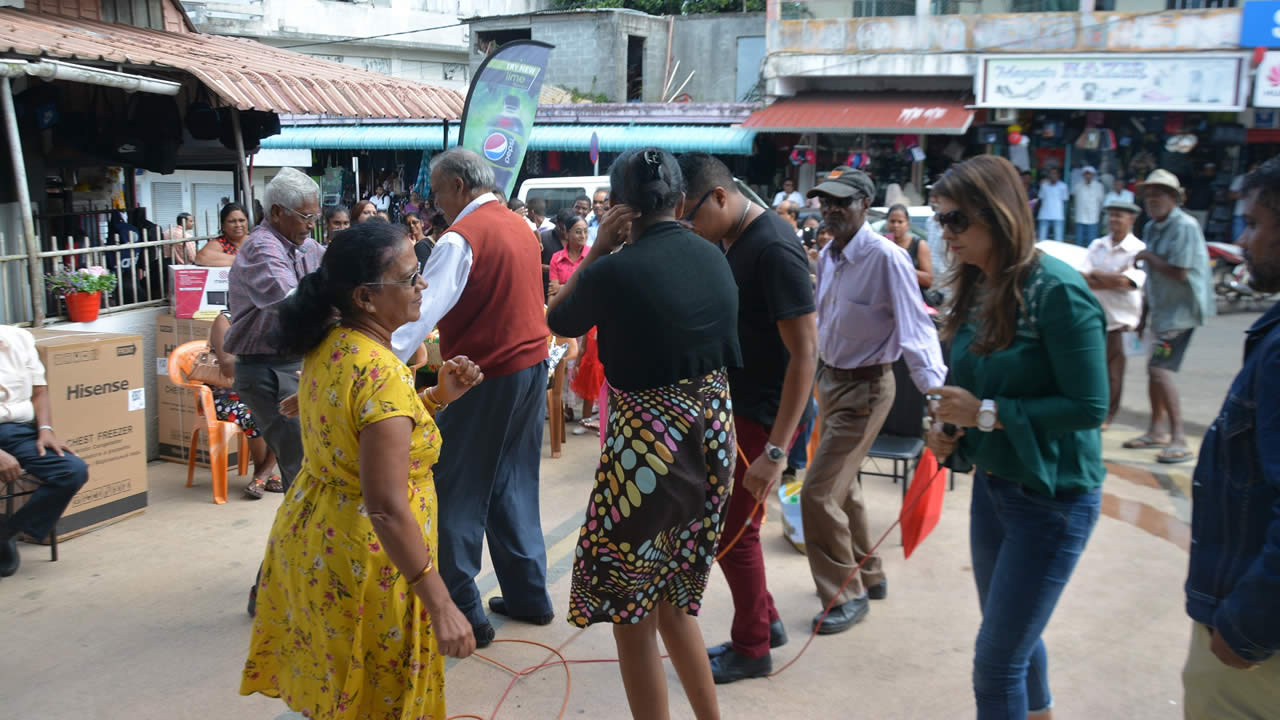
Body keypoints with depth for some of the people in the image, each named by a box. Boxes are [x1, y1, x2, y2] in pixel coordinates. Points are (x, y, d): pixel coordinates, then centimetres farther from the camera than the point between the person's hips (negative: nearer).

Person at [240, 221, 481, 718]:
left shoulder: (327, 346, 0)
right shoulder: (381, 372, -27)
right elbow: (387, 508, -30)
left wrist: (438, 396, 1)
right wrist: (441, 606, -26)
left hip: (311, 532, 9)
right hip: (365, 557, -8)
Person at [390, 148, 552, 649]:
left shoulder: (462, 238, -15)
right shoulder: (520, 226, 12)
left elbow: (422, 311, -24)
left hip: (485, 378, -8)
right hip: (533, 365, 8)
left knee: (458, 494, 1)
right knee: (514, 485, 17)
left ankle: (463, 613, 6)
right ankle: (527, 595, 24)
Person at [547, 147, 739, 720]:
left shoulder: (614, 270, -15)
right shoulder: (714, 258, 2)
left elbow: (559, 322, 4)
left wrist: (597, 249, 3)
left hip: (647, 442, -7)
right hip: (712, 436, 7)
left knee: (632, 615, 10)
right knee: (672, 597, 24)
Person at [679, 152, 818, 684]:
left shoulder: (773, 250, -22)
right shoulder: (722, 240, 5)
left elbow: (805, 352, -25)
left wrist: (776, 450, -27)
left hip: (761, 414, -8)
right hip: (726, 404, 8)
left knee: (733, 529, 2)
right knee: (716, 520, 16)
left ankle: (752, 648, 23)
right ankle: (764, 621, 34)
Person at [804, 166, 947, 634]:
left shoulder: (886, 258, -21)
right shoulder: (826, 257, 3)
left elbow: (915, 327, -26)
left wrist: (936, 391, -35)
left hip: (865, 388, -8)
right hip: (831, 380, 8)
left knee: (818, 494, -9)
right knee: (842, 487, 19)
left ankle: (846, 596, 8)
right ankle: (869, 576, 39)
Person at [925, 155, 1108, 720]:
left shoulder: (1056, 291, -20)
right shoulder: (978, 289, 3)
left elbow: (1089, 407, -22)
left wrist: (985, 413, -22)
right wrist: (948, 426, -4)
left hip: (1052, 497, -8)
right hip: (993, 483, 8)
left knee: (997, 662, -2)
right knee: (1013, 636, 23)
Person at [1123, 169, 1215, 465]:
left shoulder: (1185, 226, -16)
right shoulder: (1152, 228, 12)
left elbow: (1179, 273, -24)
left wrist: (1147, 256, -12)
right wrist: (1144, 315, 17)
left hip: (1182, 310, -9)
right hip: (1162, 309, 9)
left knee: (1162, 370, -16)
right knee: (1154, 369, 15)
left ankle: (1179, 441, -12)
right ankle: (1156, 431, 29)